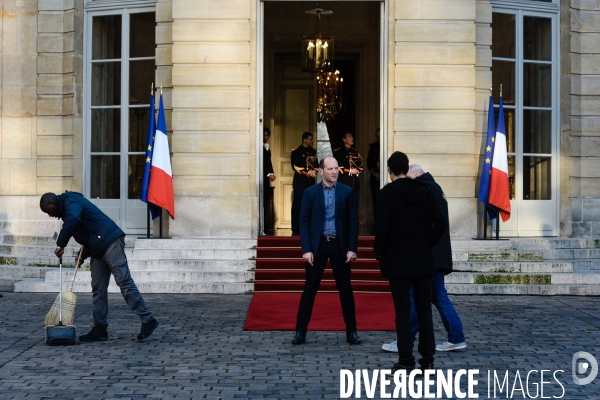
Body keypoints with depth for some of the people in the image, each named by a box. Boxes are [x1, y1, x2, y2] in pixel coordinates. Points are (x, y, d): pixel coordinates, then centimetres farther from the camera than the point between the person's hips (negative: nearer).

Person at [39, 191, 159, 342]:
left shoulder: (70, 201, -6)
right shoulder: (67, 208, 25)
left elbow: (73, 219, -29)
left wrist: (60, 244, -23)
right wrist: (83, 254, 12)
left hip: (111, 242, -11)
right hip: (98, 250, 11)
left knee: (124, 282, -12)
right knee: (98, 289, 9)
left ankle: (148, 320, -10)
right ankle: (100, 329, 12)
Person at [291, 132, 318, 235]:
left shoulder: (313, 152, 16)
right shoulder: (296, 151, -2)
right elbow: (295, 166, -9)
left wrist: (314, 171, -4)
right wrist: (307, 172, -16)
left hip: (310, 181, 6)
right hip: (300, 181, -6)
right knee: (298, 204, -5)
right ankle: (296, 228, -3)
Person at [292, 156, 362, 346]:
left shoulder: (346, 192, 2)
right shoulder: (310, 192, 1)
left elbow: (353, 221, 2)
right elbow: (304, 222, 0)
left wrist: (352, 248, -5)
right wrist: (306, 249, -9)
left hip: (340, 245, 1)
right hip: (317, 245, 0)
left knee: (345, 289, 5)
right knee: (310, 288, 3)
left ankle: (351, 331, 13)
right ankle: (301, 331, 9)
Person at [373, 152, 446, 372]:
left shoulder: (386, 194, -9)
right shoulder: (425, 191, 3)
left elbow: (381, 228, -15)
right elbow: (441, 223, 1)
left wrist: (380, 252, 1)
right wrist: (428, 244, 13)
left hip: (397, 261, -4)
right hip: (423, 261, 4)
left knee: (403, 312, 0)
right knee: (424, 309, 11)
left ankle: (406, 362, 1)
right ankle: (427, 359, 13)